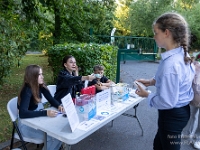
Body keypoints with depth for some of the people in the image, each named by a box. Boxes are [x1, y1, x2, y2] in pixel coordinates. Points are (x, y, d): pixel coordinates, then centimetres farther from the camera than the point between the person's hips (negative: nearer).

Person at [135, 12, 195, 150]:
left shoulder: (170, 64, -32)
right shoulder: (181, 54, -3)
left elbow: (166, 102, -28)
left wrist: (147, 95, -12)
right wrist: (152, 81, 5)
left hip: (172, 115, -9)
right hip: (181, 110, 9)